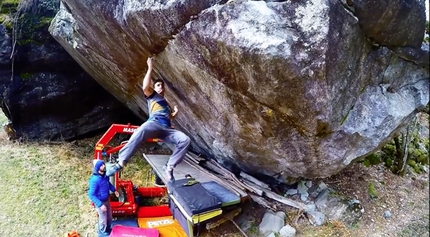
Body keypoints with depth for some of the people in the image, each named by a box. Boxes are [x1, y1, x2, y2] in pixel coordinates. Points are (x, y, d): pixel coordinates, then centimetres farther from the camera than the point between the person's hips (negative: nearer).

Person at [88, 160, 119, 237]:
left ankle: (108, 229, 50)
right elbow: (91, 195, -28)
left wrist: (114, 190, 5)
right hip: (100, 202, -7)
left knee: (109, 217, 24)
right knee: (103, 219, 12)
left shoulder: (105, 175, -9)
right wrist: (100, 205, -29)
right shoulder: (95, 180, -32)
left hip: (107, 200, 7)